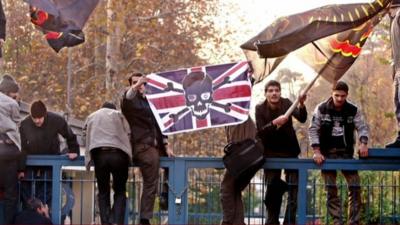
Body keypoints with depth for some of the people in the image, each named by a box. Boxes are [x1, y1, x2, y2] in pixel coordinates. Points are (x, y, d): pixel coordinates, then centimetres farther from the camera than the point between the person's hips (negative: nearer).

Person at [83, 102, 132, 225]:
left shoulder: (91, 117, 26)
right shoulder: (118, 115, 19)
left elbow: (85, 136, 20)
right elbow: (128, 134, 12)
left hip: (99, 155, 1)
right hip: (118, 154, -1)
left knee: (103, 192, 11)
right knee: (120, 191, 8)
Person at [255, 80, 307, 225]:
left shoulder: (286, 103, -8)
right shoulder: (260, 109, -8)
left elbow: (302, 118, -23)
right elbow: (260, 131, -19)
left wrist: (301, 105, -43)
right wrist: (275, 122, -35)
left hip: (290, 152, 0)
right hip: (271, 153, 0)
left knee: (294, 188, -6)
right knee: (272, 190, 5)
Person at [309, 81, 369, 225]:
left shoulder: (353, 110, -2)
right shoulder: (321, 109, -6)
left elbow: (362, 127, 2)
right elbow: (313, 130, -6)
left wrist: (363, 143, -19)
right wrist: (317, 152, -14)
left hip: (346, 153, 1)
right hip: (328, 153, -1)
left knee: (355, 188, -4)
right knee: (331, 190, -3)